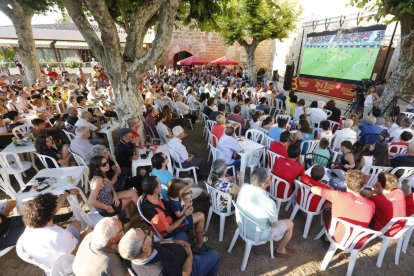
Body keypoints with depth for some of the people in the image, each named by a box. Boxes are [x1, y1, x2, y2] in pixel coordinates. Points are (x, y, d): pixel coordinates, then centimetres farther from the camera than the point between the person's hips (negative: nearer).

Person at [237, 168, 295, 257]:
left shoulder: (244, 187, -22)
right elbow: (275, 225, -16)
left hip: (243, 226, 6)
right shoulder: (269, 203, -38)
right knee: (289, 224, 14)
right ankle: (280, 250, 37)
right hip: (258, 235, -5)